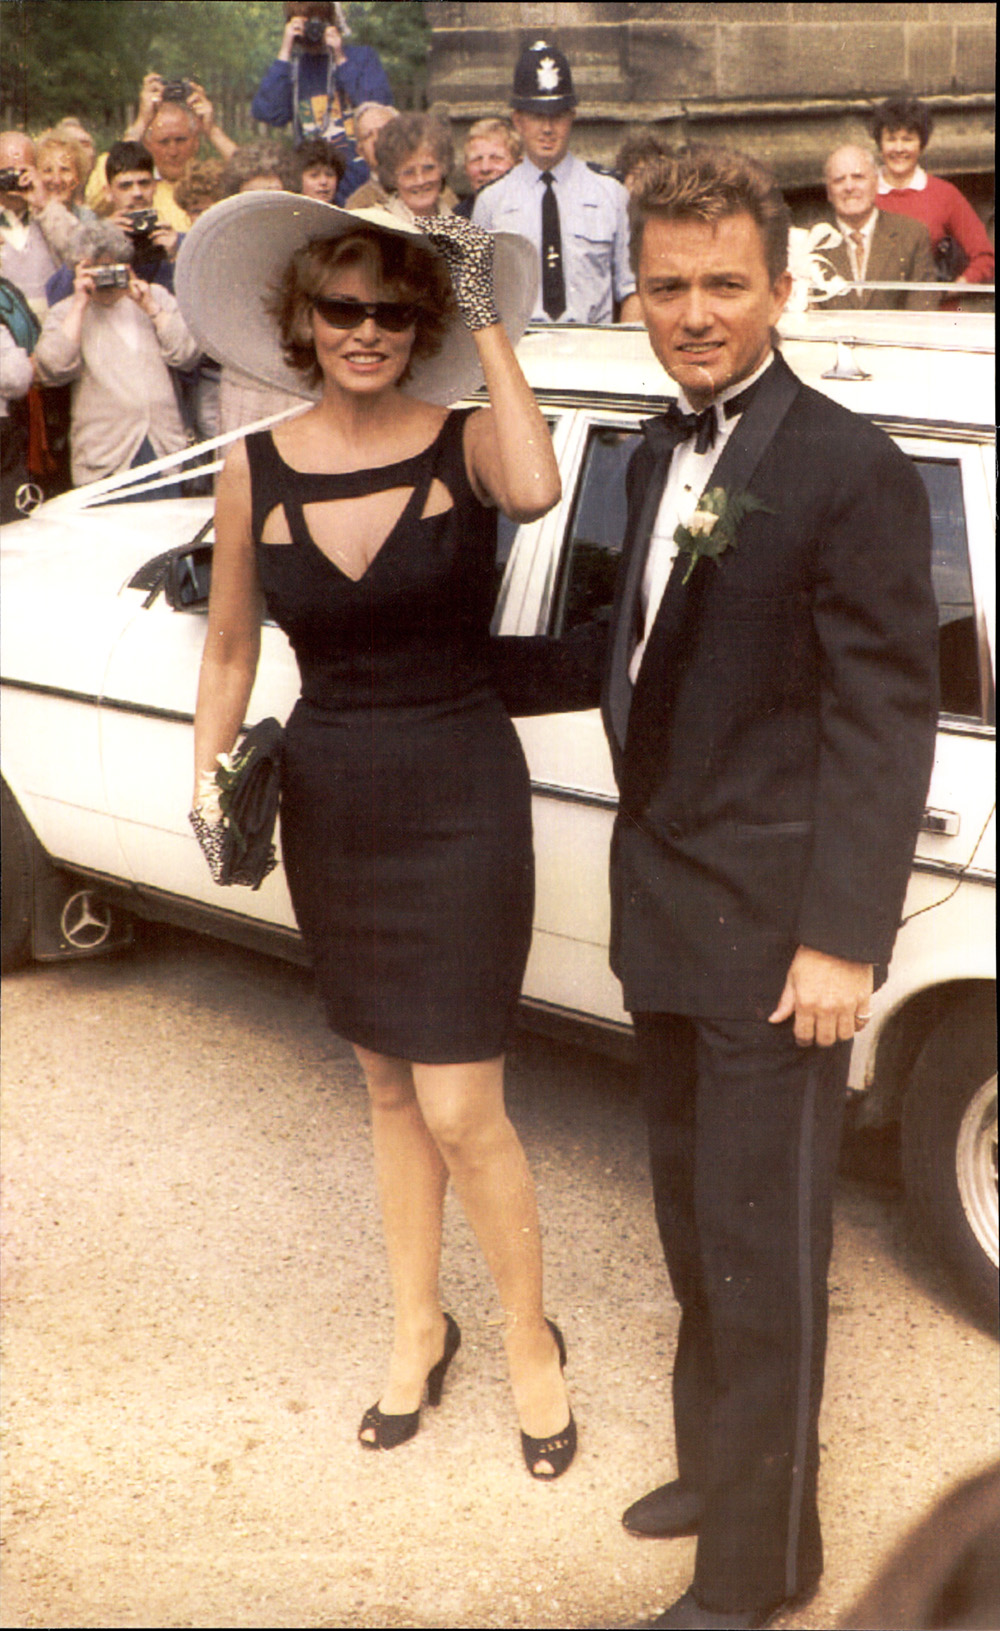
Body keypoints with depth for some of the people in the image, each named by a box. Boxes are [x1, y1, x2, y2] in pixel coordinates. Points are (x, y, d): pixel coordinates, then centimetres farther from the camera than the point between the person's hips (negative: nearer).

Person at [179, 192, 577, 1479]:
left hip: (458, 802, -4)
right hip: (327, 805, 4)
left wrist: (489, 322, -25)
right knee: (387, 1084, 18)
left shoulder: (466, 441, -10)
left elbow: (536, 491, -35)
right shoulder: (256, 473, -1)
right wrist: (207, 784, 0)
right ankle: (418, 1327, 36)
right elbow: (229, 650, 9)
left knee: (459, 1112, -4)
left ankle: (530, 1339, 21)